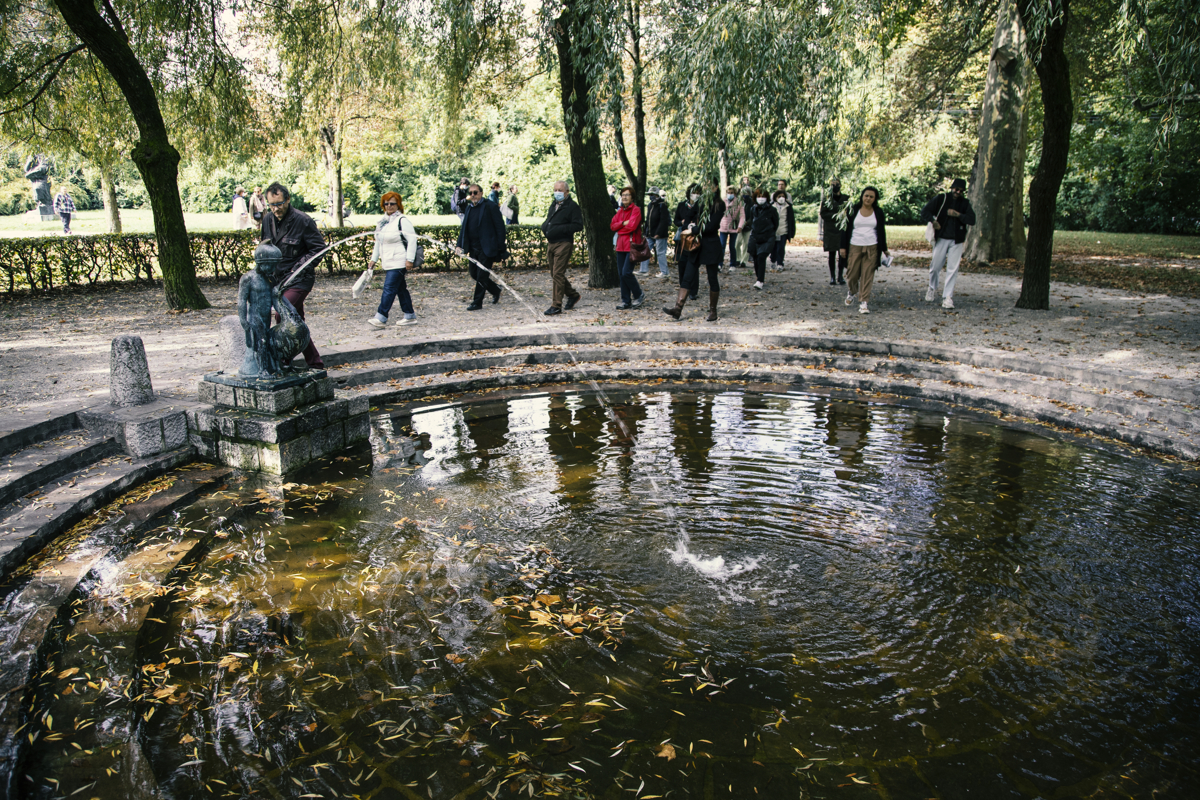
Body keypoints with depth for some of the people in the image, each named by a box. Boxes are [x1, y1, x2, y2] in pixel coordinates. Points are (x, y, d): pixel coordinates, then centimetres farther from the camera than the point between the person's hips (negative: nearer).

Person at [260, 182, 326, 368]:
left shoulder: (303, 220, -11)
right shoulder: (268, 220, 9)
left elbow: (319, 248, -9)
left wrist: (297, 269, -15)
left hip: (299, 280, -7)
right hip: (278, 279, 7)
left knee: (282, 317, -19)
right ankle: (315, 363, 17)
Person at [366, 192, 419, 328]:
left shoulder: (403, 220, -9)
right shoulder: (382, 222, 16)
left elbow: (412, 240, -15)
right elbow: (378, 242, 24)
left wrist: (409, 259, -20)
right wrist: (374, 259, 22)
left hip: (399, 263, -9)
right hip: (387, 263, 9)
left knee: (389, 288, -11)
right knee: (401, 289, 11)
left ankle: (381, 317, -12)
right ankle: (410, 316, 18)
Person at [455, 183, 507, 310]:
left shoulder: (491, 206, -8)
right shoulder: (468, 208, 13)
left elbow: (500, 227, -10)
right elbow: (464, 228, 17)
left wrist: (502, 249, -14)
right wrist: (459, 245, 4)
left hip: (487, 248, -7)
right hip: (473, 248, 8)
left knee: (482, 275, -4)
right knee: (474, 273, 12)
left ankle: (477, 302, 8)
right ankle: (495, 291, 30)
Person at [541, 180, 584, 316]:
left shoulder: (572, 206, -6)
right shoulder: (553, 205, 18)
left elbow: (578, 226, -14)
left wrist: (559, 229, -21)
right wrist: (545, 226, 5)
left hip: (563, 244, -8)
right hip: (551, 244, 8)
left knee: (558, 275, -11)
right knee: (554, 274, 13)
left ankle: (556, 305, -7)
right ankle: (572, 294, 31)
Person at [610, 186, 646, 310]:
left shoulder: (636, 210, -5)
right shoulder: (620, 211, 16)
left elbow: (632, 226, -17)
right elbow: (612, 225, 5)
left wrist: (619, 228, -2)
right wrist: (623, 223, -10)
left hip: (631, 245, -7)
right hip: (621, 246, 7)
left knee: (626, 273, -14)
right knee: (621, 274, 5)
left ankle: (639, 295, 6)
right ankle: (626, 300, 13)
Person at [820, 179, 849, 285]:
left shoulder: (846, 199, 7)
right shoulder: (826, 199, 3)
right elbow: (823, 214, -4)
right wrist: (835, 215, -18)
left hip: (843, 231, 1)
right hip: (830, 231, -1)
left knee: (843, 254, -1)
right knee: (832, 254, 3)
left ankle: (840, 276, 10)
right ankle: (832, 277, 9)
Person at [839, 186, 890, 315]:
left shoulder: (878, 212, 5)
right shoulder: (853, 210, 1)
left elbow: (882, 231, 11)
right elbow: (846, 229, 3)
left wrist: (884, 249, 11)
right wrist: (843, 247, -1)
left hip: (872, 248, 0)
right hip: (854, 247, 0)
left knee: (867, 275, -3)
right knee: (852, 274, 3)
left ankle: (863, 302, 1)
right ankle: (852, 292, 33)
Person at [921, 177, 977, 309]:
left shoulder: (965, 203, 7)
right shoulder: (940, 199, 2)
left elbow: (972, 220, -2)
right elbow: (925, 211, -1)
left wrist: (958, 215, -16)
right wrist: (933, 220, -17)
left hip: (957, 241, 1)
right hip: (941, 239, -1)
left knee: (953, 269, -4)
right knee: (935, 266, 3)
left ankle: (947, 297, -1)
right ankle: (932, 289, 30)